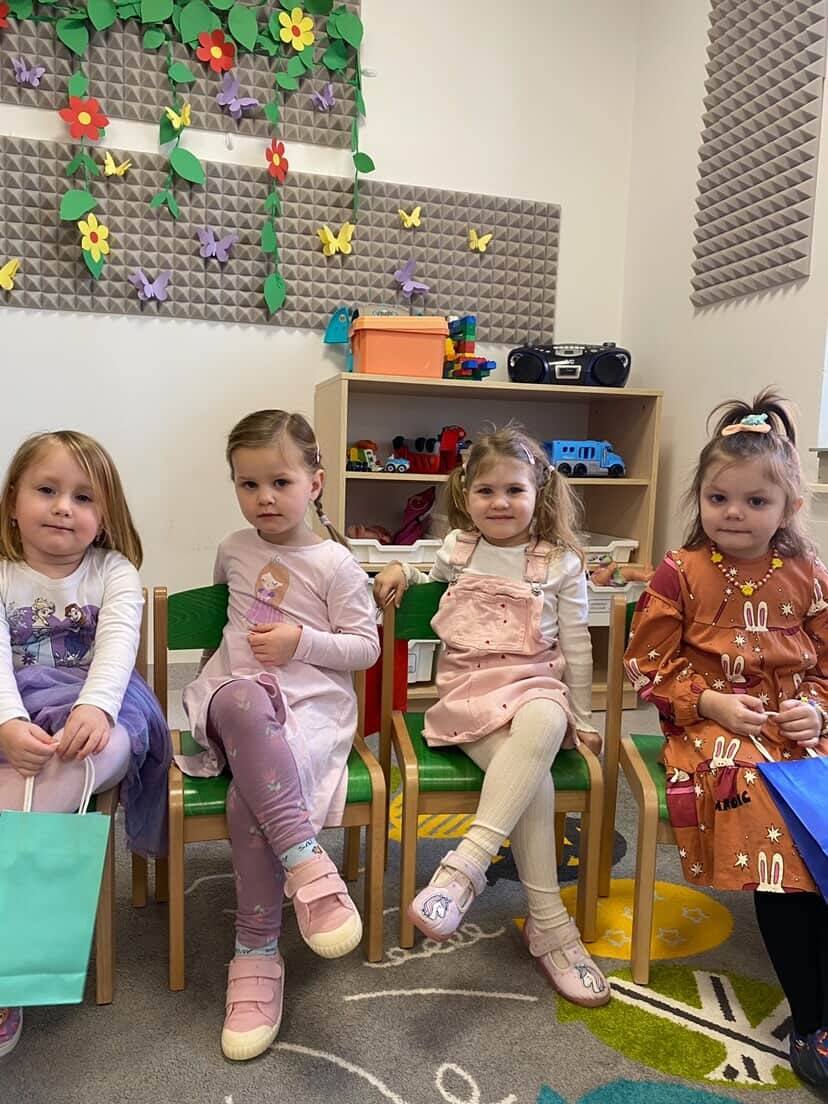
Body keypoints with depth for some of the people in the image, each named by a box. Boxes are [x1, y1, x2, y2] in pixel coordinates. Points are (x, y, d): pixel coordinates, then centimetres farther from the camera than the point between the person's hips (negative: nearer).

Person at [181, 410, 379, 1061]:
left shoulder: (334, 562, 0)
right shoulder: (234, 549, 14)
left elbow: (367, 647, 0)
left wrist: (301, 641, -12)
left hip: (312, 702, -3)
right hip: (233, 692, 3)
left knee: (248, 798, -31)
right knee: (242, 700, -38)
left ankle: (257, 956, -13)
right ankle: (305, 861, -38)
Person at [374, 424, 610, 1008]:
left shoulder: (560, 563, 6)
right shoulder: (457, 549, 12)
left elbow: (576, 646, 9)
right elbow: (435, 579, 35)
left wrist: (581, 719, 11)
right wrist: (402, 570, 13)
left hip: (536, 685, 0)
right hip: (468, 691, 1)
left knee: (542, 726, -40)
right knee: (533, 776, -29)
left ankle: (466, 863, -42)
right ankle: (549, 922, -21)